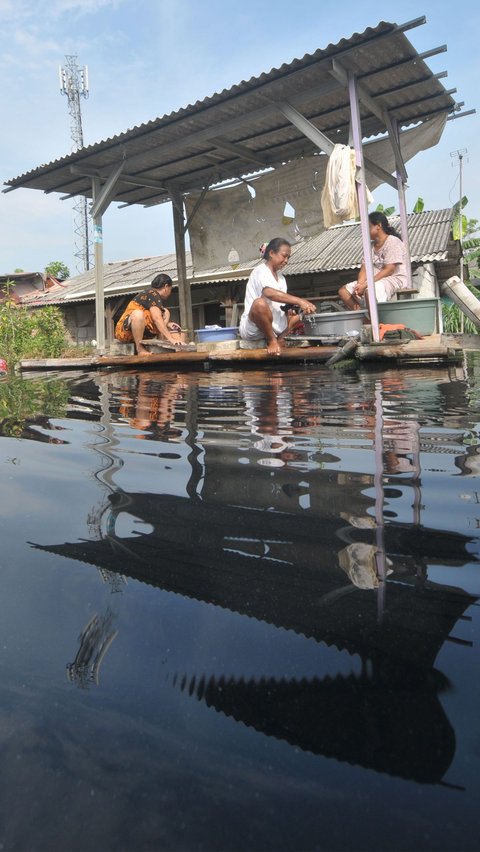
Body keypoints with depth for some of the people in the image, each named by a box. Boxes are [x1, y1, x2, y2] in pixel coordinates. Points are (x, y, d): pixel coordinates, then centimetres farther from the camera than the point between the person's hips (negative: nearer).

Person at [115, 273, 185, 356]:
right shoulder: (153, 294, -11)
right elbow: (157, 319, -25)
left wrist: (166, 324, 15)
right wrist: (171, 339, -30)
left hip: (138, 332, 10)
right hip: (124, 330, -10)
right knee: (138, 314, -40)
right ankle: (140, 348, -29)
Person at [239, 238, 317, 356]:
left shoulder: (281, 277, 18)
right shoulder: (261, 271, -9)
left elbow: (281, 303, 15)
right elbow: (269, 292, -30)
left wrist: (289, 309, -10)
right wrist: (299, 301, -37)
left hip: (275, 327, 9)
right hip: (253, 327, -9)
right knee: (260, 303, -39)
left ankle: (280, 339, -2)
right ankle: (272, 341, -17)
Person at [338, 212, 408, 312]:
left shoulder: (393, 242, -8)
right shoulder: (370, 246, 16)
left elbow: (388, 270, -18)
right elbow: (364, 269, 5)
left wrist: (366, 284, -22)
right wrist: (359, 284, -16)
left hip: (395, 279, -9)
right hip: (375, 280, 9)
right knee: (343, 291, -3)